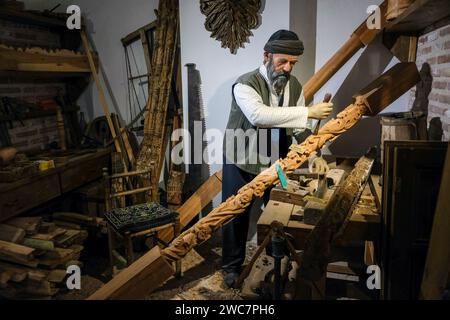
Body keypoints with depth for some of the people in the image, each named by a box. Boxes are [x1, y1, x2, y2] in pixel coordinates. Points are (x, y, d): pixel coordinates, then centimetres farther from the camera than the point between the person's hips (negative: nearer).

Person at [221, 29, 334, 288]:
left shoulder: (295, 86, 0)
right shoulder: (246, 84, -19)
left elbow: (301, 127, 2)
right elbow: (260, 115, -39)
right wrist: (308, 112, -37)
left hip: (276, 162, 5)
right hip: (242, 162, -4)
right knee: (237, 215, 7)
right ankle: (232, 266, 29)